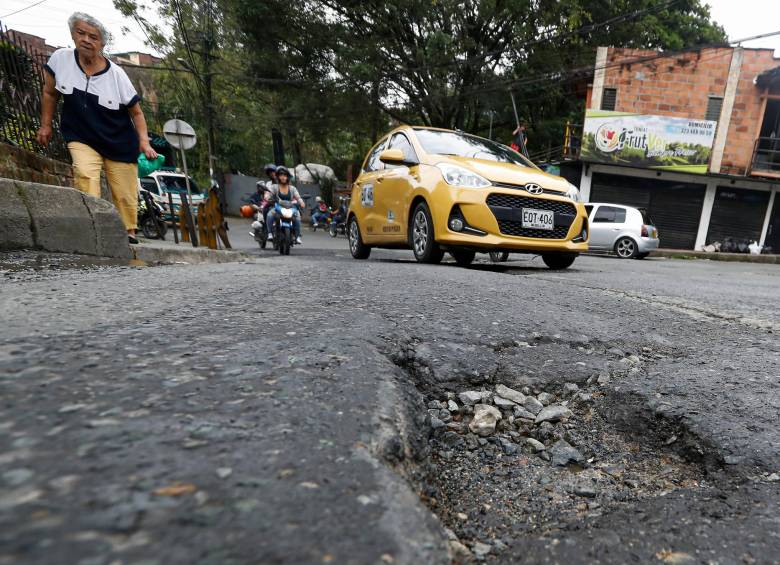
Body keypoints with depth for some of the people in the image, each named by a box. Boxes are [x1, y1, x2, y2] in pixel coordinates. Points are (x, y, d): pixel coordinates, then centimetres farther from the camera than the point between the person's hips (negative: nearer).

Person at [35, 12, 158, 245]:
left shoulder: (116, 74, -10)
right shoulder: (60, 59, -5)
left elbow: (136, 112, -3)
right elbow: (50, 93, 8)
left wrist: (144, 141, -15)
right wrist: (46, 125, 10)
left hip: (120, 144, 0)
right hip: (81, 138, 1)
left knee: (126, 195, 3)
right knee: (85, 174, -29)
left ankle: (130, 234, 23)